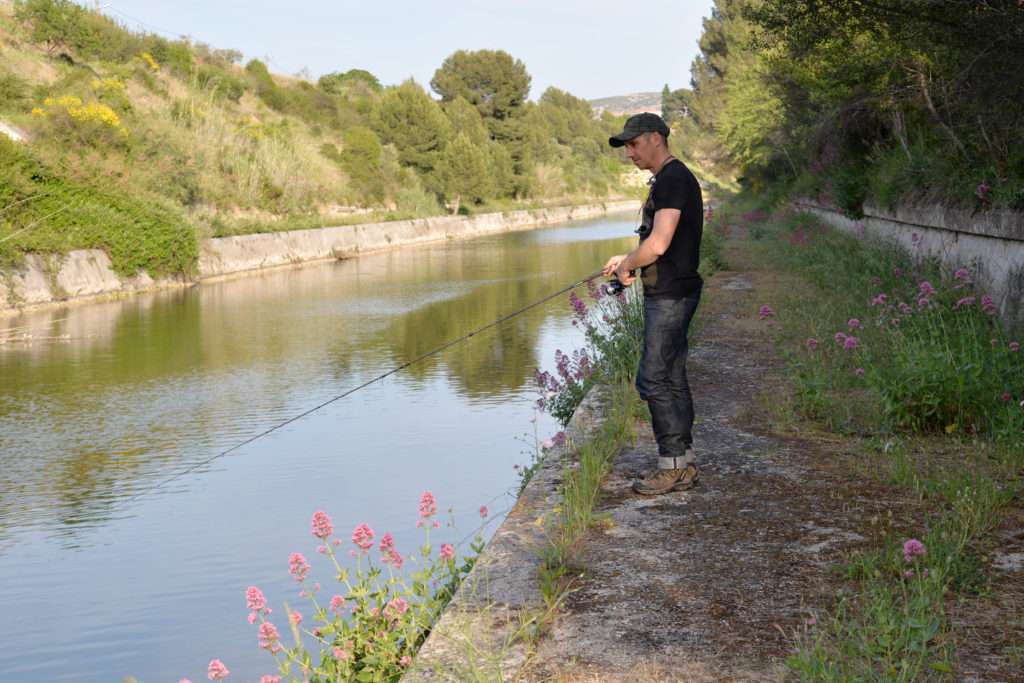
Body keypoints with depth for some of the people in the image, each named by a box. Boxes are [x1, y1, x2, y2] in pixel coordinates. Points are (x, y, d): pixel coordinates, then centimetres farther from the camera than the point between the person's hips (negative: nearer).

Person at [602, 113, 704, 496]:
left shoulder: (672, 180, -15)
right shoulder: (669, 180, 18)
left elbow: (658, 245, -25)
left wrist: (626, 265, -7)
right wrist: (628, 261, 17)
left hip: (670, 295, -11)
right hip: (668, 294, 11)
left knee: (653, 379, -8)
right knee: (672, 380, 12)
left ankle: (673, 463, -3)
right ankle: (684, 465, 17)